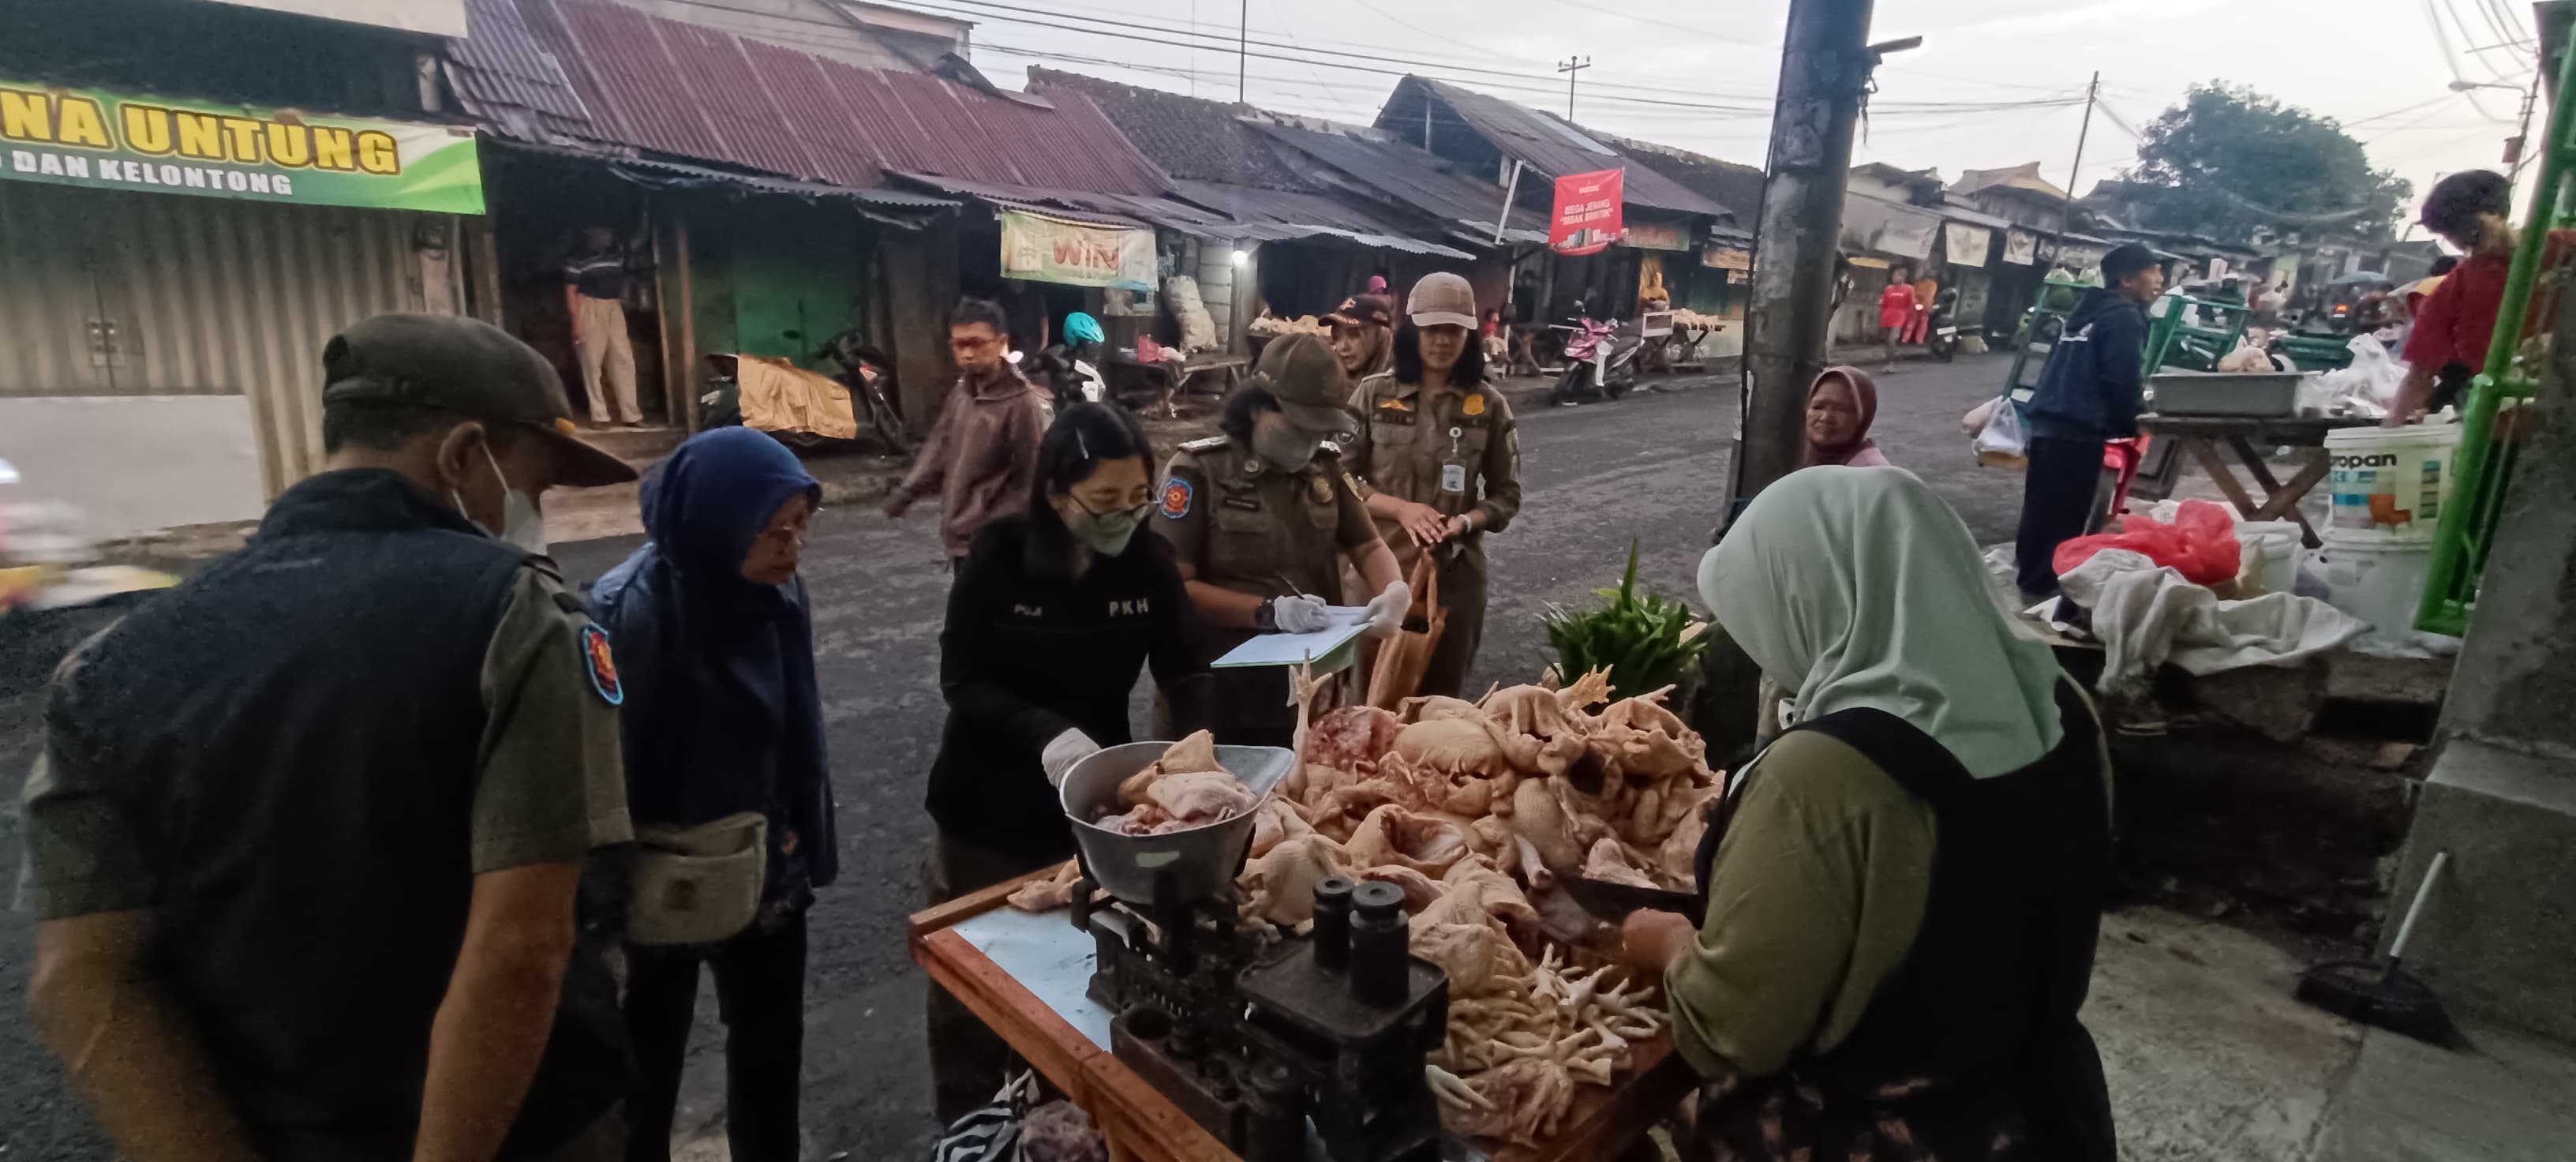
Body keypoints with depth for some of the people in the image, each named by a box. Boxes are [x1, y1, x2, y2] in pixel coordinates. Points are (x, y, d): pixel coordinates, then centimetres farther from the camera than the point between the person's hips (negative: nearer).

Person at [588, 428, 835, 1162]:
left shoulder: (777, 592, -6)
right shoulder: (630, 612, -24)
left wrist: (805, 850, 10)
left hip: (768, 879, 6)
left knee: (771, 1052, 22)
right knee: (644, 1074, 16)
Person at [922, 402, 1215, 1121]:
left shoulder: (1149, 562, -10)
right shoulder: (1001, 555, -17)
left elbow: (1186, 674, -7)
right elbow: (960, 677, -17)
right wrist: (1045, 732, -33)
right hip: (990, 805, -2)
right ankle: (968, 1123, 40)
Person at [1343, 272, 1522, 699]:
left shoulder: (1488, 404, 1)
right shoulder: (1374, 393, -2)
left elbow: (1507, 494, 4)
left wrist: (1464, 522, -15)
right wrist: (1400, 508, -15)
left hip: (1456, 573, 1)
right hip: (1379, 567, -1)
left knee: (1442, 697, 13)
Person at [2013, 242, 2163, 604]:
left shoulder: (2090, 311, 20)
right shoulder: (2126, 317, -6)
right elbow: (2122, 381, -15)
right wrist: (2128, 426, -1)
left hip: (2049, 419, 9)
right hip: (2080, 429, -9)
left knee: (2042, 506, 14)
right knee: (2066, 512, -4)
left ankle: (2033, 577, 22)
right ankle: (2045, 585, 0)